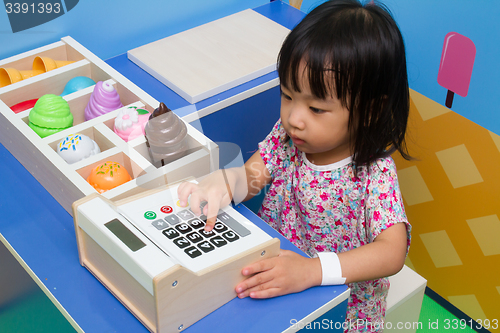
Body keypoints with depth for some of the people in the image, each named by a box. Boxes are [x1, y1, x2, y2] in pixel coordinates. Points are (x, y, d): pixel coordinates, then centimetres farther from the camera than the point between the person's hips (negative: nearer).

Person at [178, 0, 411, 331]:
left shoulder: (376, 173, -24)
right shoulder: (286, 135, -10)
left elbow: (393, 252, -33)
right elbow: (252, 175, -7)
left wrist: (312, 270, -48)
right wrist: (224, 182, -35)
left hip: (342, 301, -4)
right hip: (272, 270, 4)